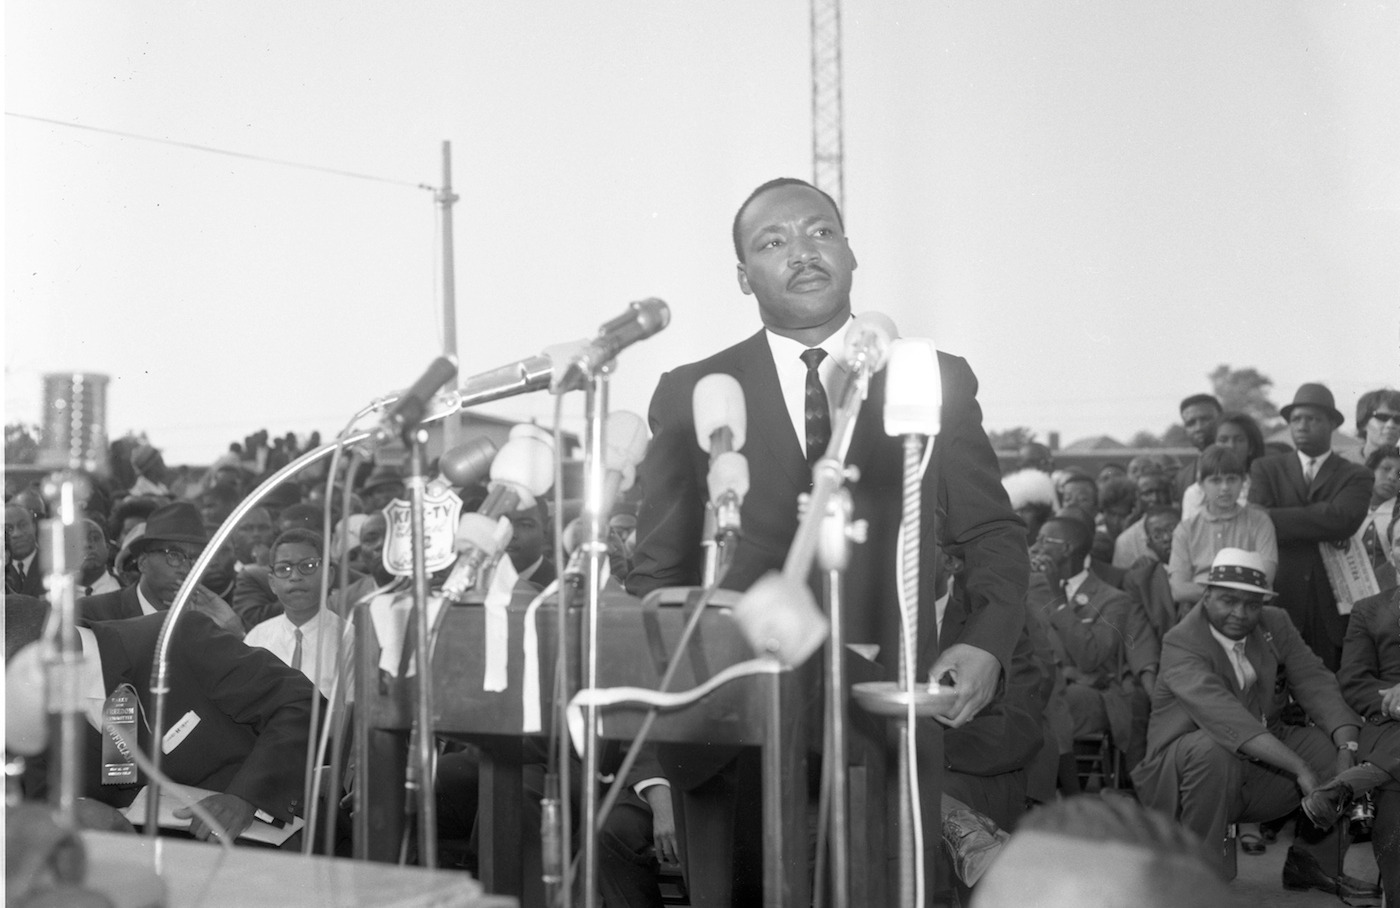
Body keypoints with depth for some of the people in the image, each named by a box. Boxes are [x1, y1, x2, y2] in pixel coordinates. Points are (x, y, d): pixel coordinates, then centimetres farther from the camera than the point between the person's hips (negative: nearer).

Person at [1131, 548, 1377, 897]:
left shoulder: (1276, 625, 3)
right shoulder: (1181, 643, -20)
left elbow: (1316, 684, -5)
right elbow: (1225, 718, -33)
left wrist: (1348, 751, -24)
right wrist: (1300, 769, -40)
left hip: (1265, 760, 6)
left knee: (1337, 742, -8)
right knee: (1212, 747, -37)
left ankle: (1311, 863, 8)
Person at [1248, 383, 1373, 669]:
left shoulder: (1355, 476, 9)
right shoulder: (1266, 469, 13)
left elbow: (1343, 520, -11)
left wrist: (1272, 517, -8)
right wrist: (1320, 525, -11)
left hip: (1332, 603, 0)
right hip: (1279, 599, 0)